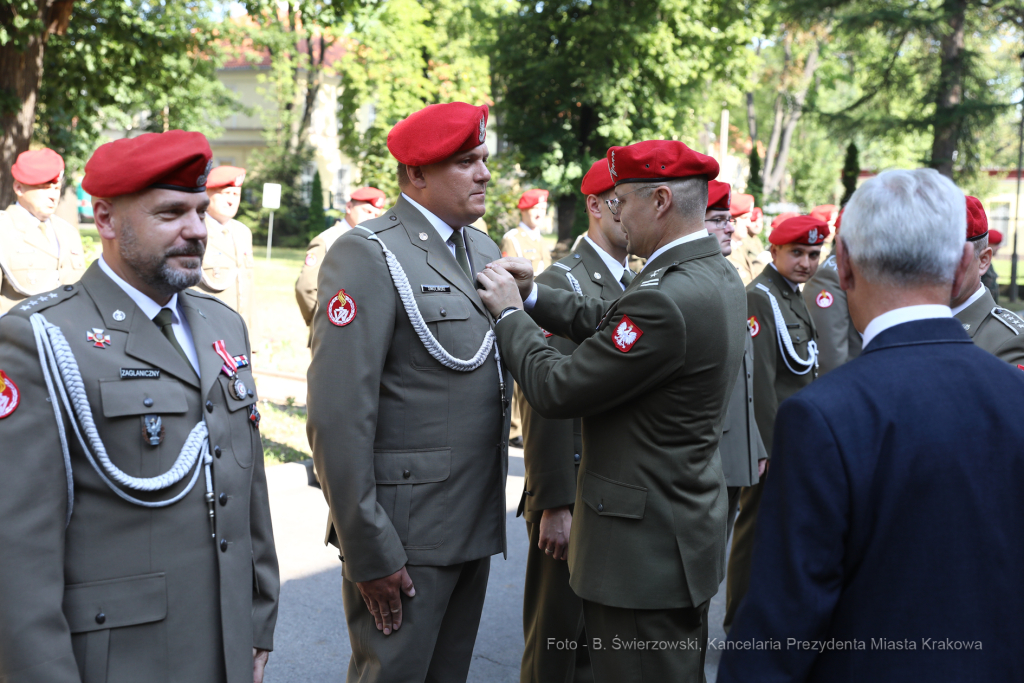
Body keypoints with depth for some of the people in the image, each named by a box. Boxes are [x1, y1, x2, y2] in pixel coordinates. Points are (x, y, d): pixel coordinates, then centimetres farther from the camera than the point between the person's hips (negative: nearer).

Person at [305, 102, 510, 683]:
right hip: (406, 534, -7)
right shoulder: (367, 255, -14)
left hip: (476, 526, 8)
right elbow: (338, 417, -19)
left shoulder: (485, 250, 12)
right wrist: (369, 553, -19)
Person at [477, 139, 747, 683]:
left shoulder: (665, 300, -27)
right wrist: (532, 295, 5)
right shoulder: (716, 275, 5)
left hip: (646, 549, -10)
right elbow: (608, 323, 14)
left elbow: (555, 392, -21)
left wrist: (510, 313, -7)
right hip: (687, 528, 10)